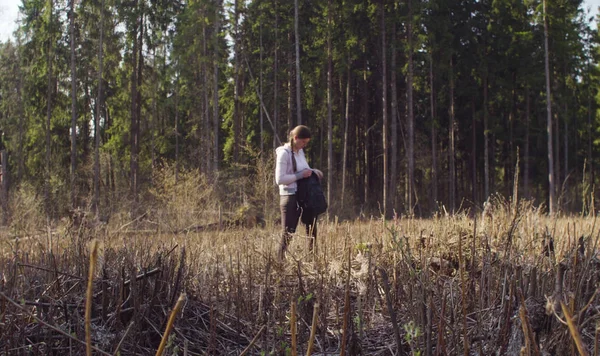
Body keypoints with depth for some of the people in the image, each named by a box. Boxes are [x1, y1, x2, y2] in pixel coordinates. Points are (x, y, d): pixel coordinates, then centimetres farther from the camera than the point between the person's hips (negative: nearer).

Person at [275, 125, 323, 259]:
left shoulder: (300, 151, 12)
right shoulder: (284, 153, -12)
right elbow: (279, 179, -18)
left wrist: (313, 172, 4)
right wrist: (301, 175, -20)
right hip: (290, 197, -8)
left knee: (312, 232, 10)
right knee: (288, 234, -4)